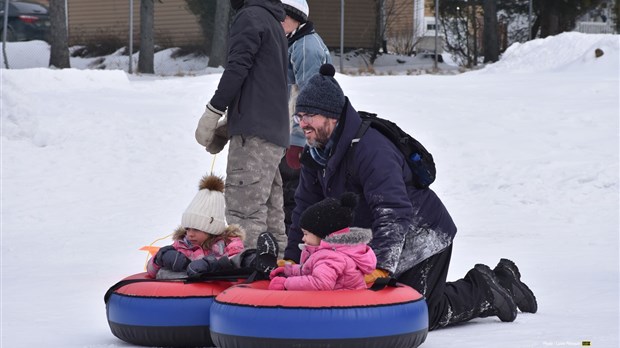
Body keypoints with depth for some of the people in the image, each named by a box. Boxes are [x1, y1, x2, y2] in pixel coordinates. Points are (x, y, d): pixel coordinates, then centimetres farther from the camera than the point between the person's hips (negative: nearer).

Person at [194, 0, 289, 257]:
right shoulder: (274, 22, 23)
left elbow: (237, 70, -15)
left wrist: (212, 113, -10)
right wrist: (229, 124, 18)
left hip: (254, 134, -10)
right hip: (275, 133, 10)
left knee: (244, 209, -13)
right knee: (270, 214, 11)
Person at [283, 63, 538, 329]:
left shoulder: (370, 149, -30)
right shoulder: (315, 156, 0)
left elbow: (394, 212, -38)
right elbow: (305, 211, 10)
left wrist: (379, 267, -46)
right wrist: (292, 259, 2)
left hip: (424, 239, -10)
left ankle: (487, 290, 7)